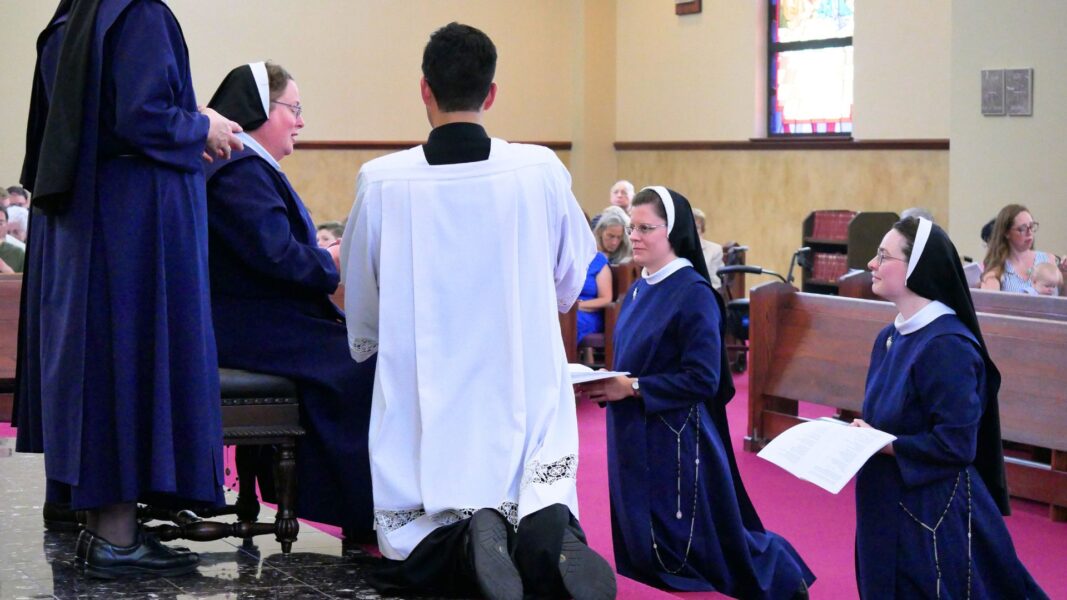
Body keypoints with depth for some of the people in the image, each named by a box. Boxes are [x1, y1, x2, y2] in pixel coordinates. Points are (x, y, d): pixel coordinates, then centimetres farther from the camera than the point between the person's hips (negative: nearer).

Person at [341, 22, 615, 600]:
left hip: (422, 410, 0)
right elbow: (571, 282, 11)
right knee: (545, 536, 15)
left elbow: (361, 314, 5)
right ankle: (546, 533, -21)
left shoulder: (380, 182, -9)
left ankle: (464, 544, -19)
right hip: (524, 406, 1)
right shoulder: (542, 171, -7)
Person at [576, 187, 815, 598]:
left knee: (691, 547, 5)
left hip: (675, 440, -8)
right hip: (633, 436, 8)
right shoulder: (638, 291, 9)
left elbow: (702, 379, -21)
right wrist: (603, 384, -3)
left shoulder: (694, 294, -16)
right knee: (641, 550, 13)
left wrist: (631, 388, -20)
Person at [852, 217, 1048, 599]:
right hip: (889, 510, 9)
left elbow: (955, 446, -23)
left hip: (934, 517, -9)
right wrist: (860, 434, -4)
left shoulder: (947, 346, -20)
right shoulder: (889, 338, 8)